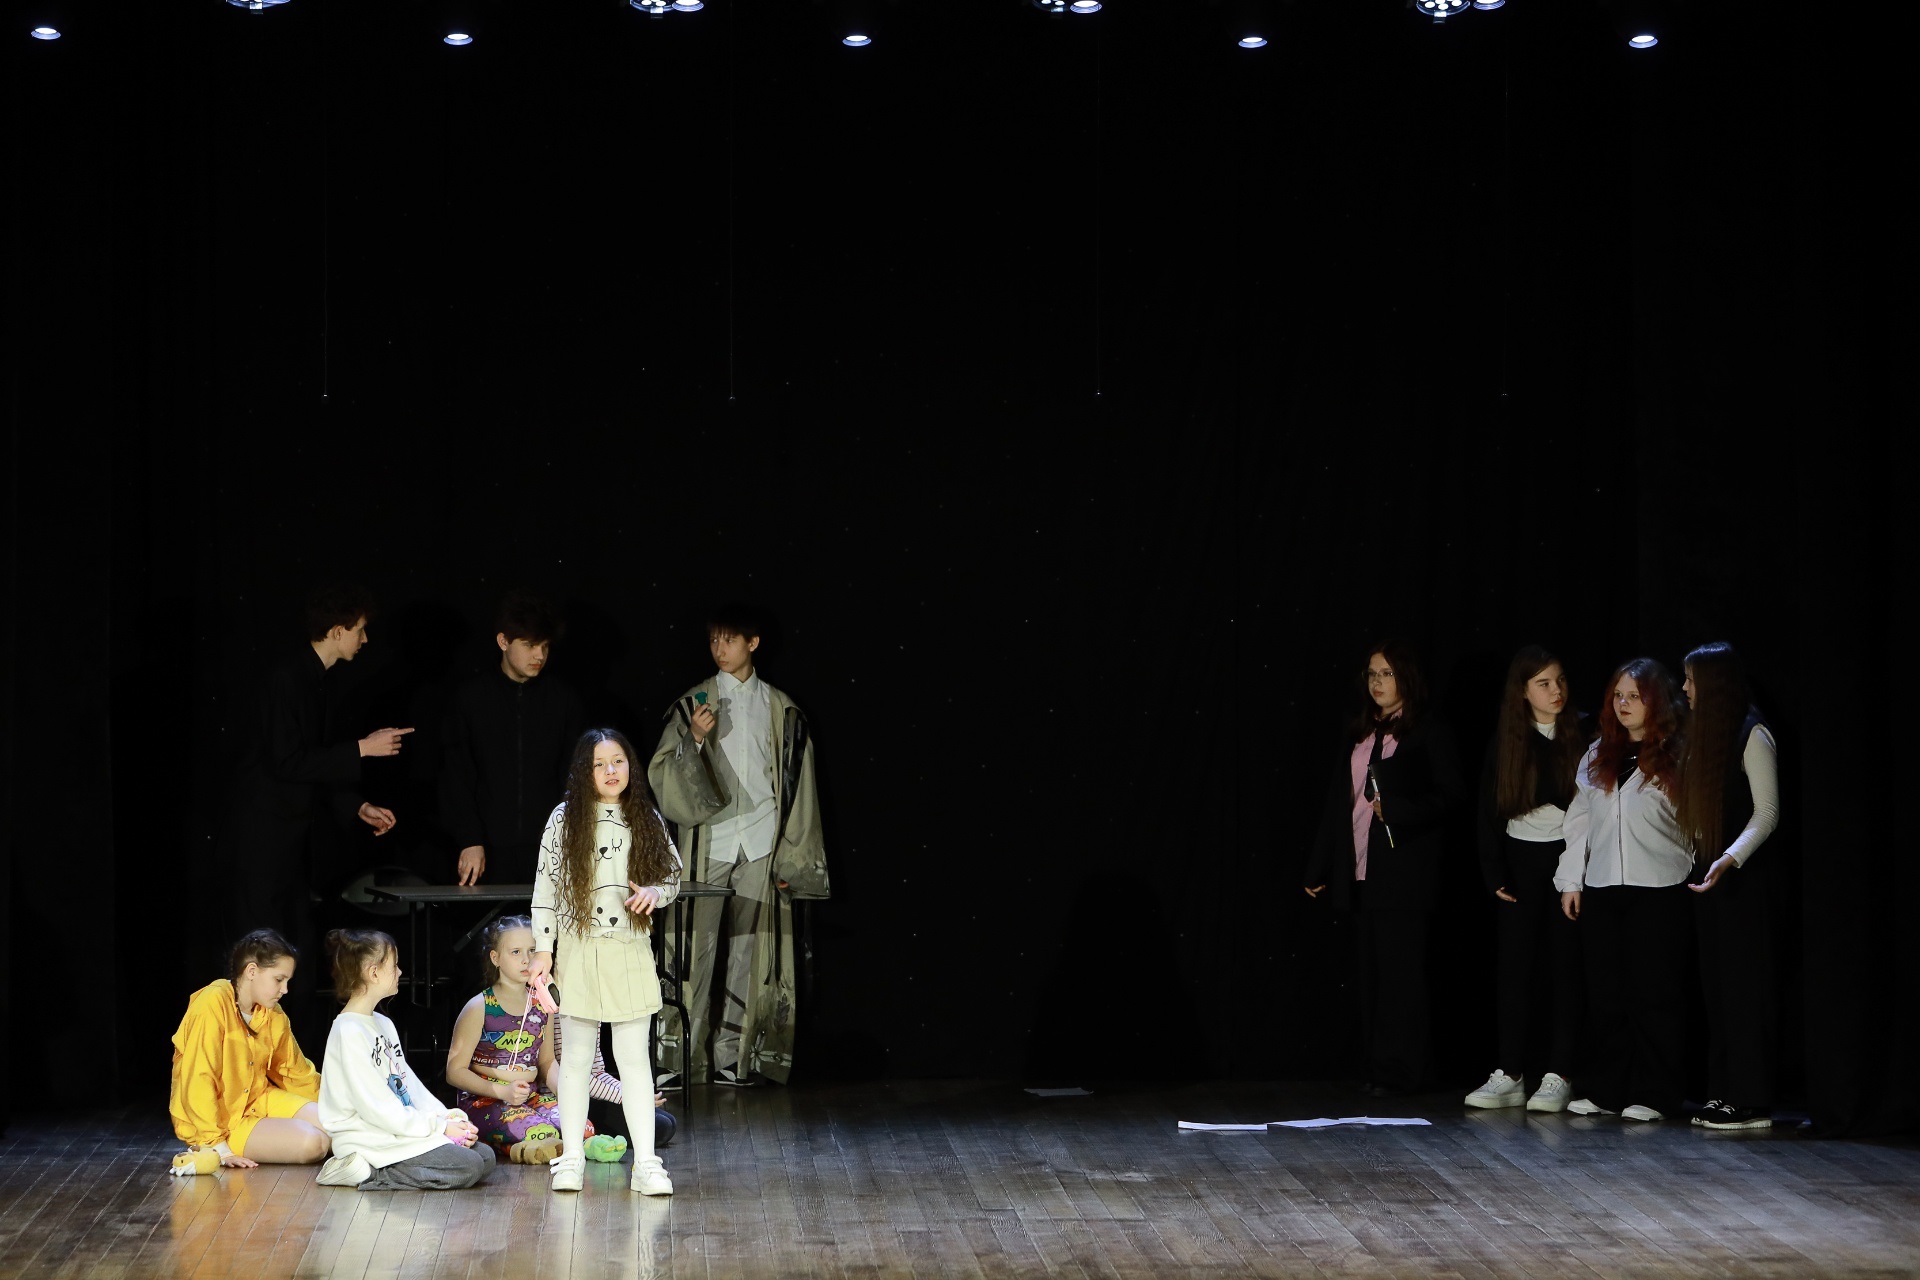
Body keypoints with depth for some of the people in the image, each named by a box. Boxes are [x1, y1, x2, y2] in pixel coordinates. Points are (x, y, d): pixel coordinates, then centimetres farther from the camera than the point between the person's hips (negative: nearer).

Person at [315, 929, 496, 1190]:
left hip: (404, 1127, 10)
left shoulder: (383, 1023, 17)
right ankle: (367, 1173, -14)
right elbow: (375, 1107, -19)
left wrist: (447, 1117, 3)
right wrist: (439, 1126, -15)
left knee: (485, 1156, 1)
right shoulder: (349, 1032, -15)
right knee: (469, 1167, -20)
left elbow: (409, 1081, 19)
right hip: (370, 1138, -10)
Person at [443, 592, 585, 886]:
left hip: (551, 850, 1)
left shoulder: (562, 698, 6)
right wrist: (470, 841, -5)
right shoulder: (472, 697, 4)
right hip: (491, 851, -1)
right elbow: (456, 777, 3)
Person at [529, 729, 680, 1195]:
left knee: (634, 1057, 1)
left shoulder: (647, 821, 6)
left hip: (631, 952, 1)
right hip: (578, 951, -1)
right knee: (577, 1055, 5)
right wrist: (543, 949, -4)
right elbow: (545, 887, 0)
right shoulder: (564, 819, 0)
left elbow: (674, 876, 13)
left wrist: (654, 892, -10)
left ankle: (646, 1161, 1)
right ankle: (572, 1157, 11)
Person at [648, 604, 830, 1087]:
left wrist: (792, 859, 4)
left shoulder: (782, 709, 9)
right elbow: (662, 773, -1)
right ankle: (683, 1053, -3)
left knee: (749, 955, 3)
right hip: (708, 840, -1)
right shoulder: (693, 704, 6)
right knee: (698, 948, -6)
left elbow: (798, 790, 10)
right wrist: (693, 739, -19)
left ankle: (734, 1056, 8)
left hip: (760, 846, 1)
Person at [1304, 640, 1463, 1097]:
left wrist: (1394, 811, -20)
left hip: (1403, 871, -6)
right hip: (1361, 871, 7)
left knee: (1399, 969, -6)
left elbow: (1447, 796, -9)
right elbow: (1338, 803, 16)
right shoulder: (1360, 734, 16)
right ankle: (1377, 1066, 12)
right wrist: (1318, 869, 15)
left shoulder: (1428, 733, -3)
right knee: (1369, 970, 7)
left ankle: (1401, 1070, -2)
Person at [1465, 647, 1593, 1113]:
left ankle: (1558, 1076, 1)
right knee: (1517, 967, 0)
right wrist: (1495, 875, -3)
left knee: (1566, 966, -1)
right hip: (1521, 859, 2)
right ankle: (1510, 1074, 3)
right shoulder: (1505, 743, 4)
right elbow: (1489, 813, 5)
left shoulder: (1584, 736, 0)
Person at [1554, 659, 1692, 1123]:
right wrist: (1570, 880, 11)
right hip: (1600, 890, 5)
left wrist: (1698, 876, -12)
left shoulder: (1677, 756, -1)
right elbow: (1579, 820, 16)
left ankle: (1653, 1095, 3)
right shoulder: (1597, 757, 16)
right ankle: (1604, 1090, 14)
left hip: (1658, 892, -5)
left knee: (1654, 994, -2)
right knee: (1605, 993, 8)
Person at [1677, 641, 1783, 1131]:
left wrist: (1730, 860, -26)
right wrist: (1698, 862, 7)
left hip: (1743, 876, -8)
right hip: (1708, 874, 8)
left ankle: (1751, 1101, -5)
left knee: (1743, 984, -7)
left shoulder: (1752, 734, -10)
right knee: (1715, 984, 7)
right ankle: (1723, 1091, 11)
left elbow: (1767, 811, -14)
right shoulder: (1702, 735, 15)